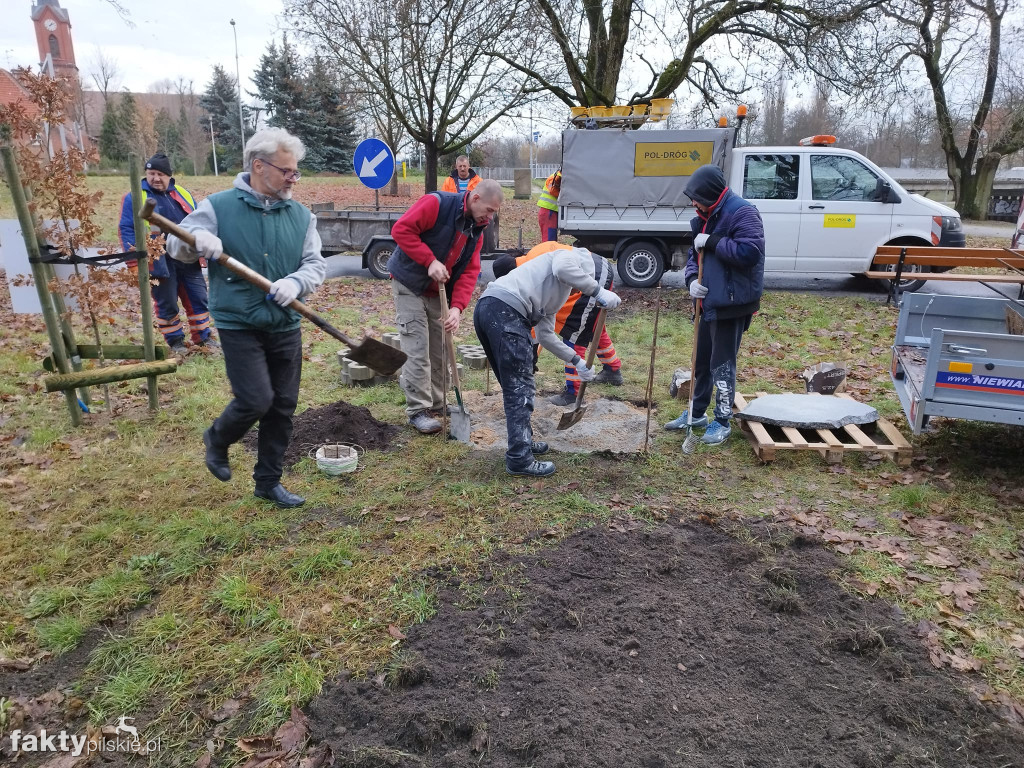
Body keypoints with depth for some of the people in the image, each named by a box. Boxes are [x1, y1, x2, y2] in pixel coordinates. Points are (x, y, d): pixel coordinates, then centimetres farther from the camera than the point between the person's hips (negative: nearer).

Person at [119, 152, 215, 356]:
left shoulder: (182, 194, 12)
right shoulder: (134, 198, -1)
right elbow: (126, 230, -4)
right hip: (160, 262, -4)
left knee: (199, 299, 8)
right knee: (166, 304, 5)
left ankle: (203, 337, 22)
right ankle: (175, 341, 18)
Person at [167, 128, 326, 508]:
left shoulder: (301, 215, 3)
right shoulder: (218, 206, -4)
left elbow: (315, 265, 2)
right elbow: (176, 246, 1)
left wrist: (296, 282, -21)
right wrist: (196, 237, -23)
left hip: (286, 327, 4)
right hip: (239, 327, -4)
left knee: (283, 406, 8)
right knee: (256, 400, -12)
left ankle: (269, 481, 26)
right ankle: (217, 439, 23)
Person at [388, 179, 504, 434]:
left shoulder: (477, 229, 3)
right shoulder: (436, 203, -18)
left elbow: (470, 271, -4)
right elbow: (401, 229, -23)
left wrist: (457, 306, -17)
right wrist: (430, 261, -29)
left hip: (438, 292, 7)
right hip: (409, 286, -7)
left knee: (440, 351, 10)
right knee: (417, 351, -8)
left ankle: (436, 405, 24)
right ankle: (418, 410, 1)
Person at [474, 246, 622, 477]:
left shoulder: (554, 295, 35)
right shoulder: (574, 256, 13)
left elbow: (546, 335, 35)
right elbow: (562, 269, -13)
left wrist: (577, 361, 37)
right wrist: (599, 291, -8)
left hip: (486, 308, 10)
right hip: (505, 310, -10)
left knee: (513, 385, 20)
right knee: (520, 387, -3)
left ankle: (522, 442, 33)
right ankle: (520, 460, 3)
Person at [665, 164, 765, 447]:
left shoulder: (742, 213, -15)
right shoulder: (706, 218, 13)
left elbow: (751, 252, -26)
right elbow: (695, 254, 17)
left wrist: (713, 242, -21)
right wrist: (691, 278, -3)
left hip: (732, 303, -9)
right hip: (709, 301, 9)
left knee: (722, 363, -1)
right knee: (702, 359, 17)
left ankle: (722, 422, 13)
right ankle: (697, 413, 32)